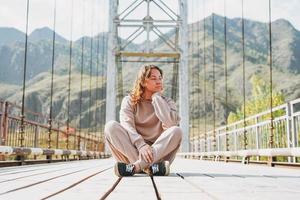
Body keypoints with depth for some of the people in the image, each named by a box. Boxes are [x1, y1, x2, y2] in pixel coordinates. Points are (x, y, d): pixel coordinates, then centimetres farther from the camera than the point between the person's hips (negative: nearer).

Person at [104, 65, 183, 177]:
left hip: (159, 153, 0)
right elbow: (127, 126, -13)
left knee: (176, 131, -26)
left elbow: (171, 123, -15)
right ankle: (148, 167, -35)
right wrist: (141, 145, -31)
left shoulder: (167, 102, 7)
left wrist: (157, 96, -7)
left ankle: (135, 166, -37)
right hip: (133, 150, 0)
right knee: (111, 126, -22)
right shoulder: (129, 100, 5)